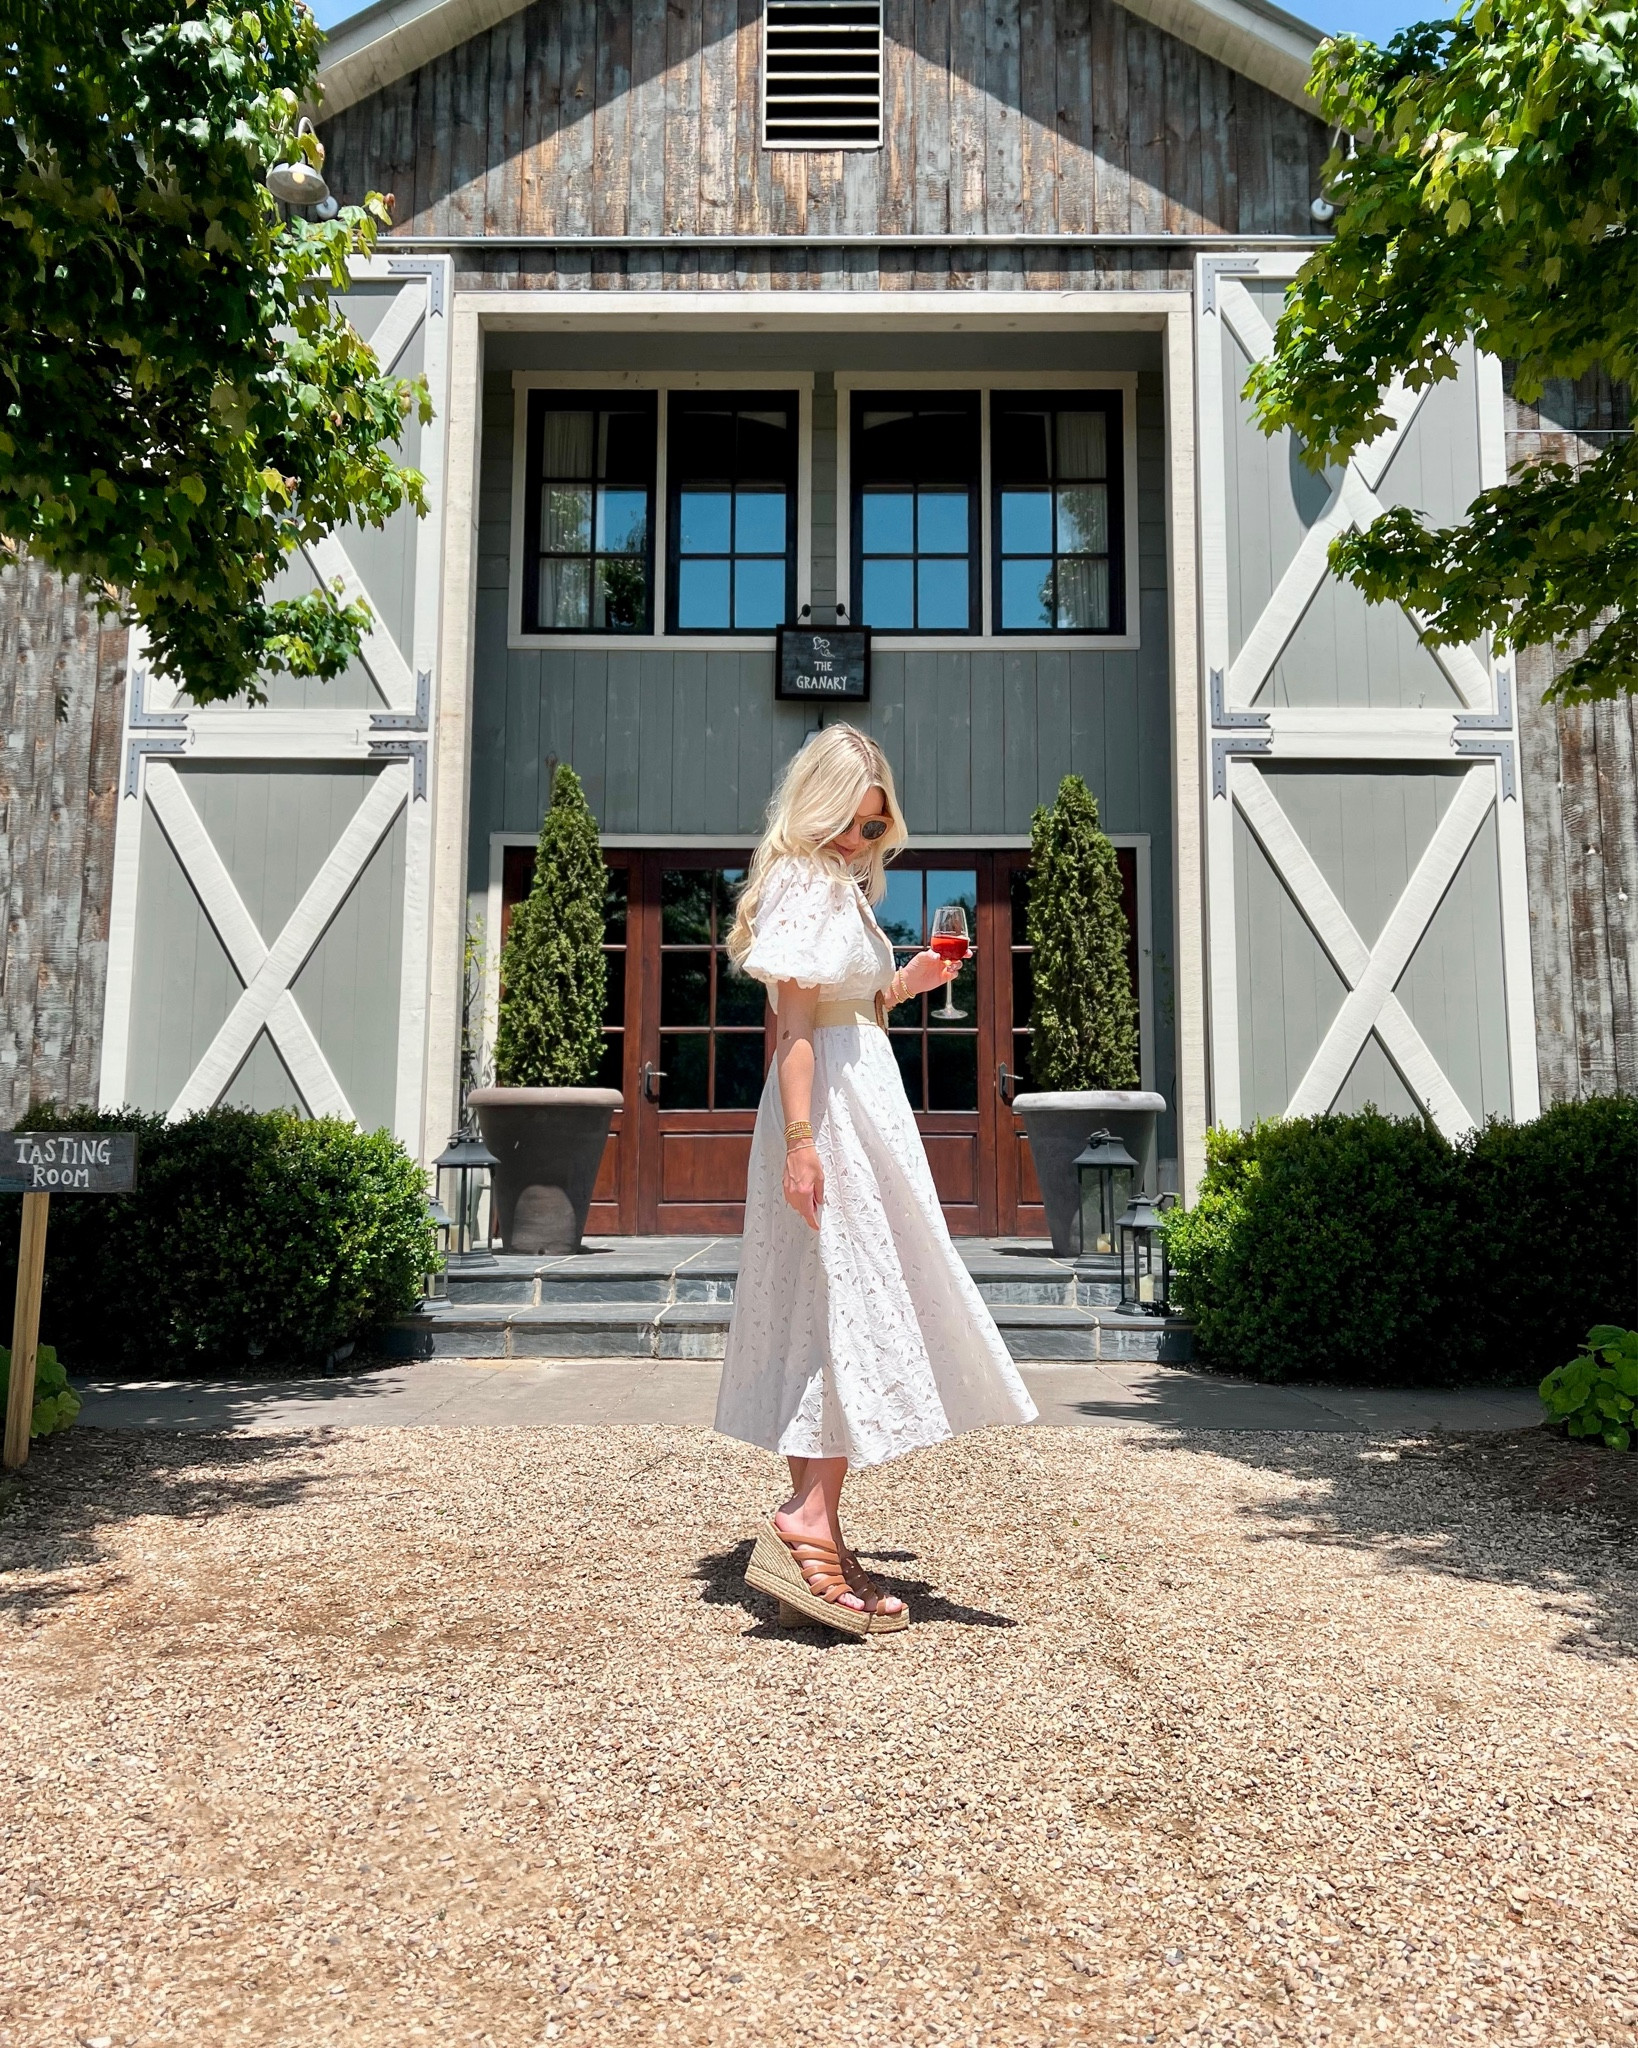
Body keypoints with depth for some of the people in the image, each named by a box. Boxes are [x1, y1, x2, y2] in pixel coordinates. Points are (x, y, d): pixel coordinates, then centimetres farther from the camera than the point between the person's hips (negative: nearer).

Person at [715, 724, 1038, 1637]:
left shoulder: (841, 886, 20)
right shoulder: (803, 885, -9)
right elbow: (794, 1022, -18)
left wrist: (905, 982, 11)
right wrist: (800, 1140, -23)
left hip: (861, 1099, 10)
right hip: (829, 1112, -10)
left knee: (830, 1312, 9)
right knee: (853, 1300, -11)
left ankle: (810, 1527, 15)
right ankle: (812, 1521, -10)